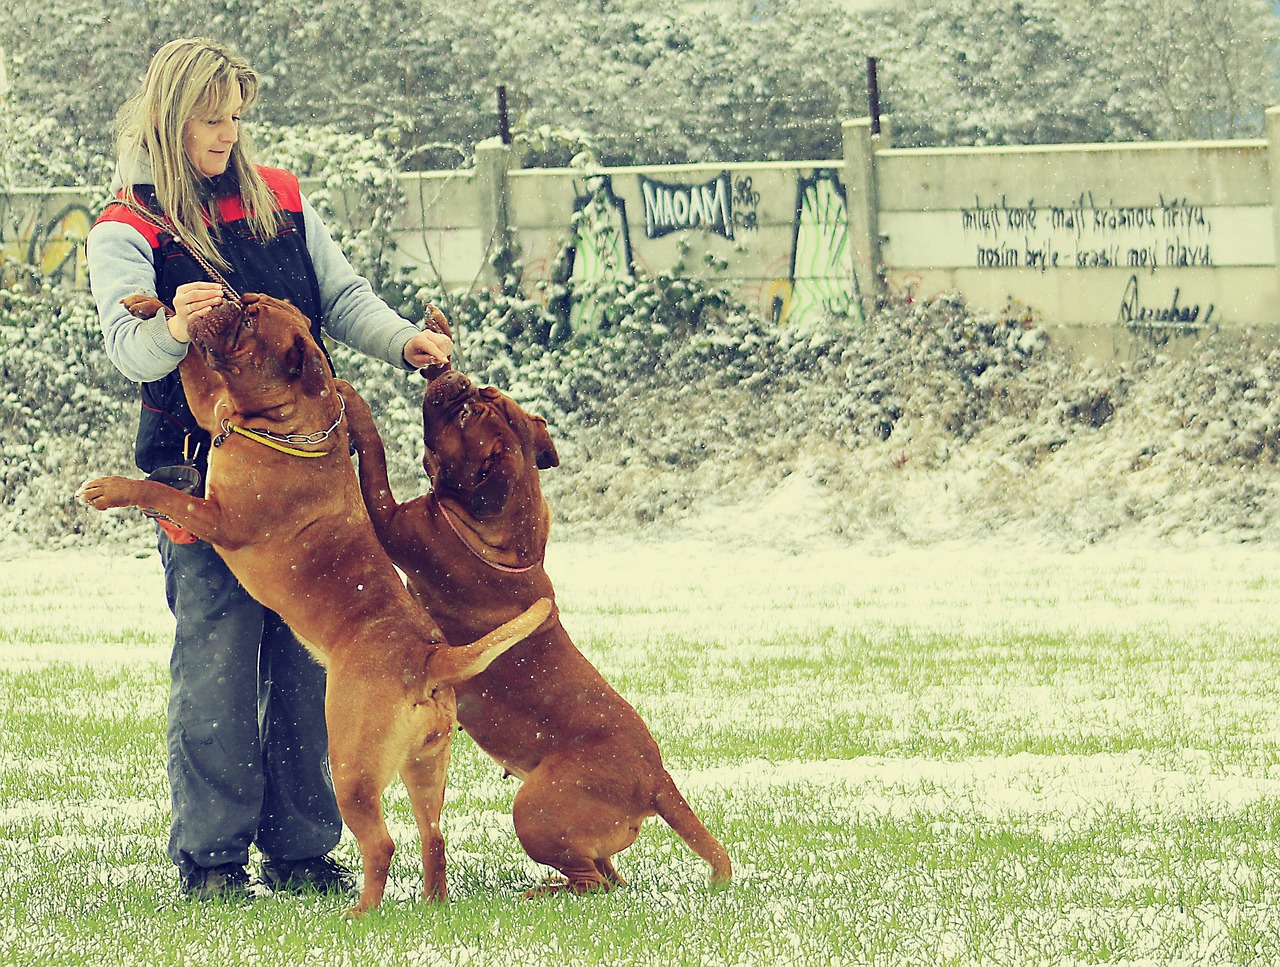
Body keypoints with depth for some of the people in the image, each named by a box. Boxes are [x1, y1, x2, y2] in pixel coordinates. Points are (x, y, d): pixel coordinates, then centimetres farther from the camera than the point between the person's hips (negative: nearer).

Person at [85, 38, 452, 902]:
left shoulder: (279, 199, 13)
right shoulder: (128, 228, -2)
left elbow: (341, 297, 11)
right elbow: (127, 342, -18)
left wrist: (402, 341, -9)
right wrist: (174, 328, -41)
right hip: (205, 468, -4)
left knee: (310, 655, 4)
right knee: (217, 661, -6)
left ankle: (303, 847, 12)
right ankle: (211, 854, 2)